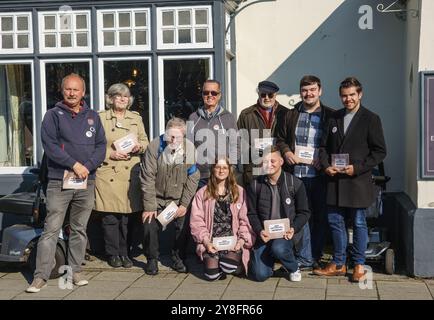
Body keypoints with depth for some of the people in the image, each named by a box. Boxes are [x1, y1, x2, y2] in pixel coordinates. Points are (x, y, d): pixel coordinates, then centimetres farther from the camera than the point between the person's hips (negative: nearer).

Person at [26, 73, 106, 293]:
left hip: (86, 182, 4)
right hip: (59, 182, -3)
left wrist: (87, 166, -11)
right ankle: (41, 276, 0)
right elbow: (50, 145, -10)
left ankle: (75, 271, 20)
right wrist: (74, 164, -16)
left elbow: (101, 146, 6)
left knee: (80, 229, 10)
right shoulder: (53, 115, 2)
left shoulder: (92, 117, 12)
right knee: (51, 229, -5)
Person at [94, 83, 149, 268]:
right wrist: (111, 154, -12)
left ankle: (124, 253, 17)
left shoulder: (136, 118, 15)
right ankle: (113, 253, 13)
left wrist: (138, 146, -5)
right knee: (110, 217, 0)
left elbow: (145, 142, 17)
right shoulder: (101, 118, 4)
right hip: (108, 174, -2)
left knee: (128, 216, 4)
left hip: (130, 174, 3)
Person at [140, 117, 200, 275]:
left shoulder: (189, 148, -14)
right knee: (150, 226, -8)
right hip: (156, 197, -1)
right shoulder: (154, 147, -19)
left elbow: (193, 178, -6)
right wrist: (149, 206, -14)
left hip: (178, 198, 1)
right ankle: (152, 259, 14)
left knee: (182, 228, -5)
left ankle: (178, 258, 18)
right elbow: (147, 178, -15)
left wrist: (184, 204, -8)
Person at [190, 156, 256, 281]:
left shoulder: (240, 192, 9)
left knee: (229, 266, -29)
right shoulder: (202, 193, 9)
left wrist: (242, 240, -11)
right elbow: (196, 221, 3)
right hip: (211, 242, 0)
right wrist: (206, 242, -10)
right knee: (212, 274, -20)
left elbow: (245, 220, 4)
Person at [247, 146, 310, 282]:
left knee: (279, 249, -36)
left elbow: (304, 212, 3)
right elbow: (251, 213, 5)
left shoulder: (295, 184, -2)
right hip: (264, 234, 2)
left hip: (285, 233, -2)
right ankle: (270, 257, 24)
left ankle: (294, 268, -2)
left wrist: (293, 229, -14)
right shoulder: (255, 185, 2)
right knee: (260, 275, -12)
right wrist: (260, 231, -13)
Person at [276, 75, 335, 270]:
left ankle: (316, 256, 20)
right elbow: (280, 139, 16)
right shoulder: (290, 115, 10)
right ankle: (305, 258, 13)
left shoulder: (330, 116, 3)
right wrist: (286, 152, -3)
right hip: (296, 174, 2)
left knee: (320, 217, 7)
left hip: (319, 175, -1)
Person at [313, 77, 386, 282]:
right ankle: (338, 264, 21)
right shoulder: (334, 118, 11)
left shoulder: (370, 119, -3)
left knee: (359, 223, 4)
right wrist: (326, 166, -3)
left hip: (358, 180, -4)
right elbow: (324, 146, 15)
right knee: (335, 221, 9)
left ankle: (359, 265, 18)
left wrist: (358, 168, -14)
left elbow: (380, 151, -5)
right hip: (335, 180, 4)